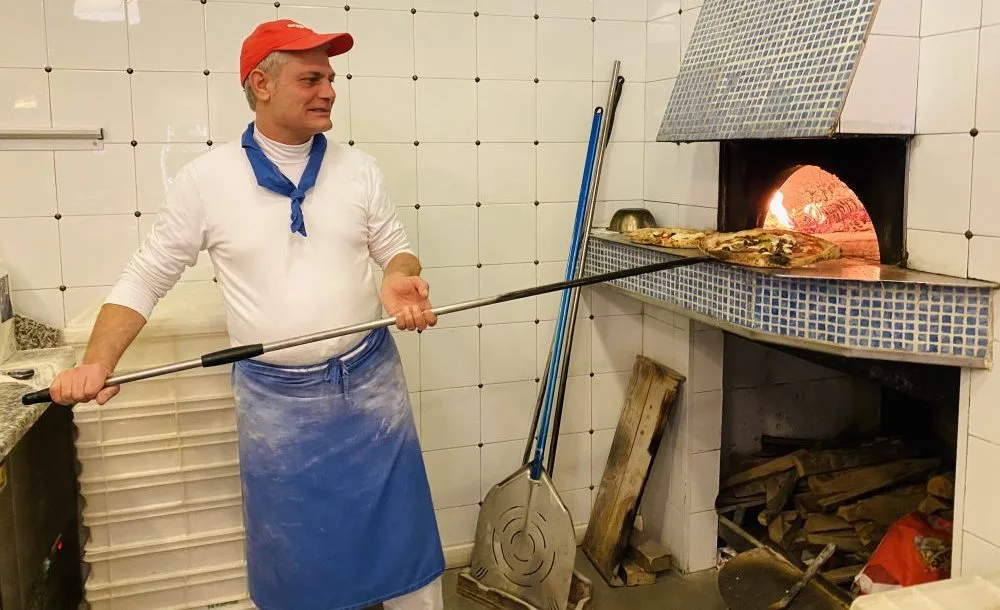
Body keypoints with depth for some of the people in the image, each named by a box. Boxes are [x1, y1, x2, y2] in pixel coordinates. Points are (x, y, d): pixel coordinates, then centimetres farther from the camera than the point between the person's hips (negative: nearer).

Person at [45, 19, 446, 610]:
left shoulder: (359, 169, 0)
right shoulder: (206, 178, -5)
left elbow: (396, 250, 9)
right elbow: (146, 277, 0)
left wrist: (398, 281, -15)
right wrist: (97, 363, -11)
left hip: (371, 381, 2)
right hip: (274, 398, -1)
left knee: (399, 528, 12)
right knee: (290, 548, 13)